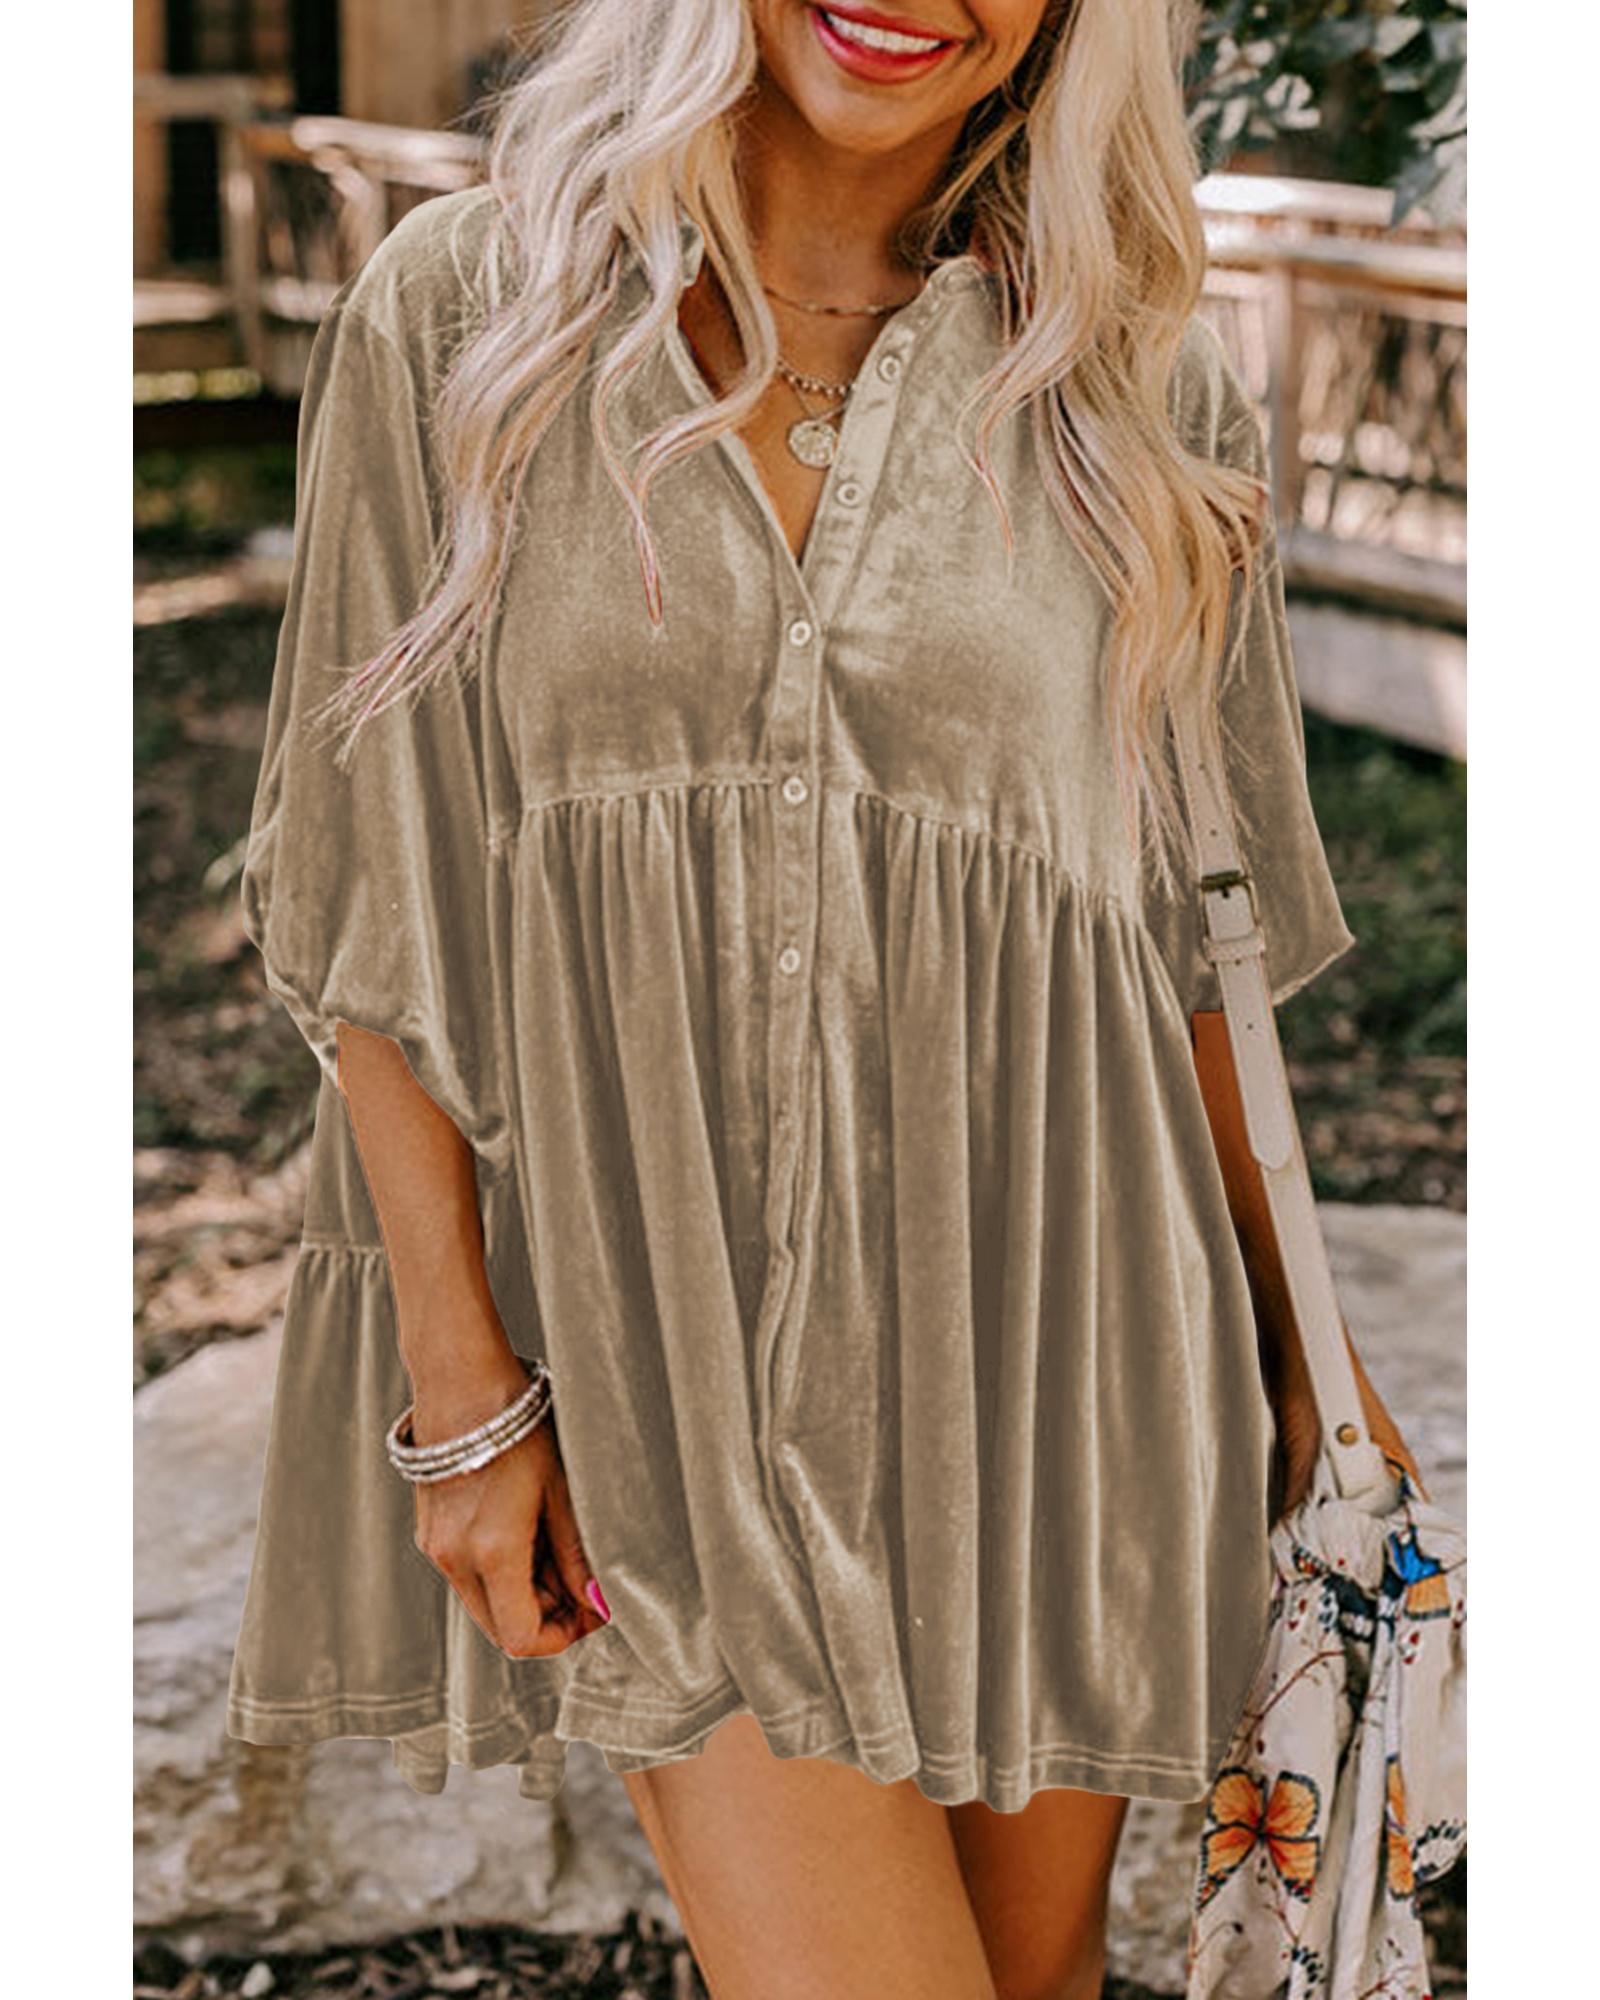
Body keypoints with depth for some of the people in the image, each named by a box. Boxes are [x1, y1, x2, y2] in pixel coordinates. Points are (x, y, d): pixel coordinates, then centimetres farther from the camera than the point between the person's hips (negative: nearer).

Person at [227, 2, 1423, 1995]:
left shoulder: (1138, 392, 3)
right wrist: (461, 1380, -5)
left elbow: (1190, 921, 10)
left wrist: (1271, 1331, 13)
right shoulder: (459, 313, -1)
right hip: (670, 1331, -1)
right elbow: (374, 885, -1)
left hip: (1038, 1312, 2)